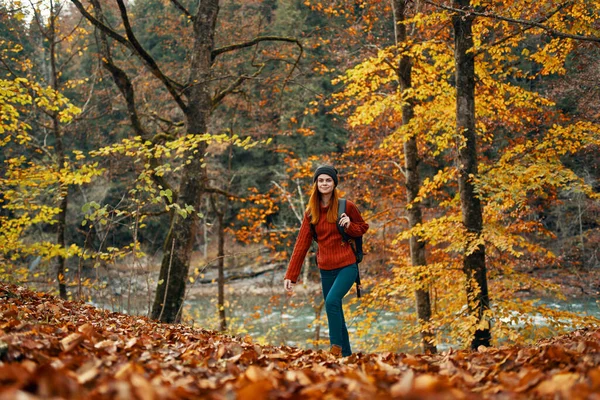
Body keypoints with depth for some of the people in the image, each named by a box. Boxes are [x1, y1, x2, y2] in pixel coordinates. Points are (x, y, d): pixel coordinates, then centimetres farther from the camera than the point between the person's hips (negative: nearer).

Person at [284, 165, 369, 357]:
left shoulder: (346, 206, -5)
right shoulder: (311, 212, 4)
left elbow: (363, 227, 8)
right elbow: (301, 244, 2)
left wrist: (349, 225, -15)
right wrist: (290, 275, -3)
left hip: (347, 266, -4)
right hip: (326, 269, 4)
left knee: (332, 301, -25)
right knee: (335, 312, 8)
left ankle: (336, 347, -15)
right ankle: (346, 354, 19)